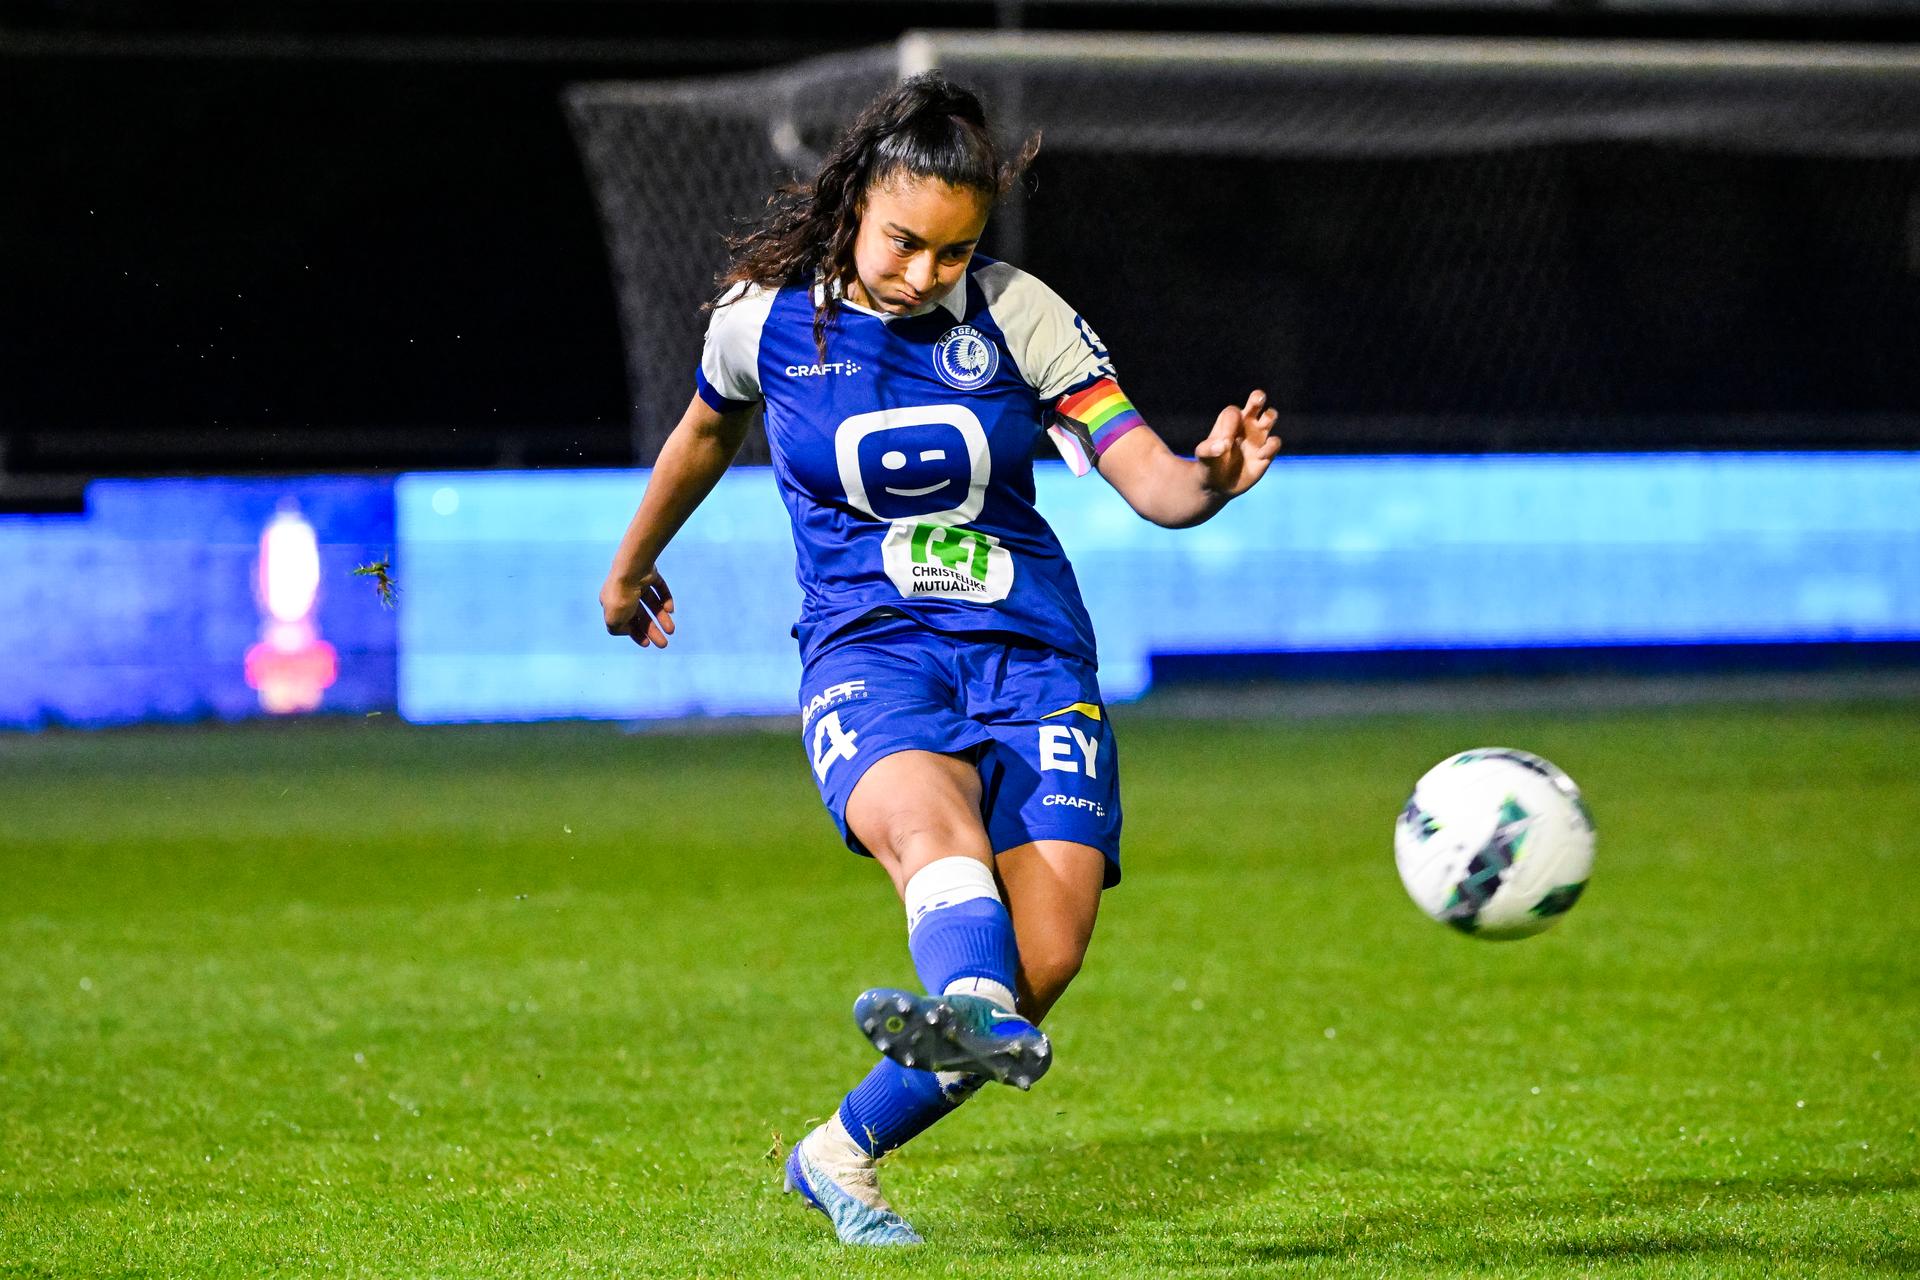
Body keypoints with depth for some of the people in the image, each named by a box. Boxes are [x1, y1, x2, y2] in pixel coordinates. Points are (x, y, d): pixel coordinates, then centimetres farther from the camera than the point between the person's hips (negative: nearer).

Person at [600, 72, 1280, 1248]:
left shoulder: (1019, 314, -3)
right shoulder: (768, 313, 0)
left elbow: (1149, 478, -10)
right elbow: (706, 435, 22)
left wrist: (1209, 478, -34)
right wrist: (631, 570, 37)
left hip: (1030, 650, 1)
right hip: (868, 645, -1)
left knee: (1045, 960, -13)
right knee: (931, 819, -36)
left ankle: (845, 1154, 10)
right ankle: (975, 1017, -70)